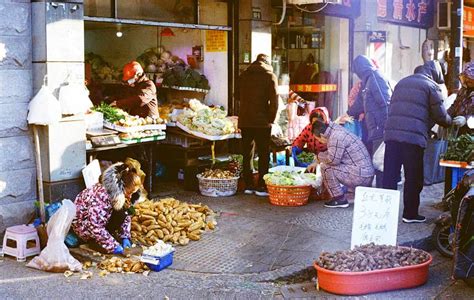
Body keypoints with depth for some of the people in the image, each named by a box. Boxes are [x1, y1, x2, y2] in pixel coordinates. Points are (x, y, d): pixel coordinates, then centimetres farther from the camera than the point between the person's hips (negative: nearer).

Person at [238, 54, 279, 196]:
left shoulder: (243, 76, 11)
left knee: (247, 154, 11)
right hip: (262, 122, -4)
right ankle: (261, 187, 1)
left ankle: (248, 185, 14)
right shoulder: (270, 76, -4)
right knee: (263, 154, 2)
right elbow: (274, 100, -9)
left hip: (245, 121, 4)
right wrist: (271, 119, -1)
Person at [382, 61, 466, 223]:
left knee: (390, 175, 6)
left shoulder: (402, 83, 23)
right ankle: (410, 213, 12)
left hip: (391, 133, 5)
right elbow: (440, 115, 1)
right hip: (414, 136, -5)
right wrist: (452, 122, 23)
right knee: (413, 177, 6)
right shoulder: (432, 86, 4)